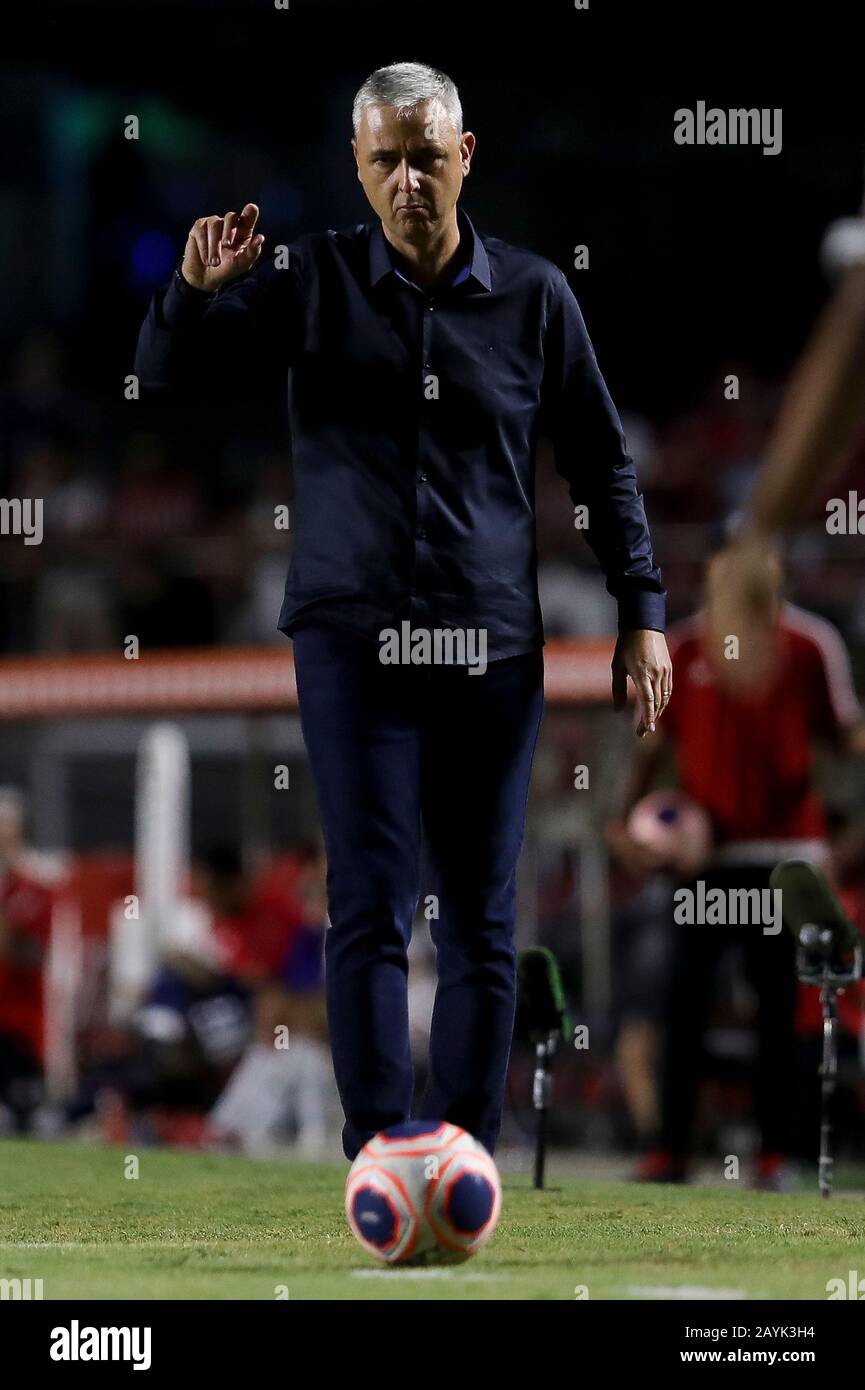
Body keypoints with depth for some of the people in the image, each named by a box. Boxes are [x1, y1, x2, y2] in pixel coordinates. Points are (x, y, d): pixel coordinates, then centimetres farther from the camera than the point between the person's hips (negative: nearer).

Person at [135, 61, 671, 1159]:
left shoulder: (532, 297, 5)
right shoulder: (314, 279, 3)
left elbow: (601, 461, 12)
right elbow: (170, 375, 4)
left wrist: (642, 612, 7)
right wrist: (195, 292, -18)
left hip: (492, 645, 2)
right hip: (353, 635, -1)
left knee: (483, 920, 4)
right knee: (369, 905, -10)